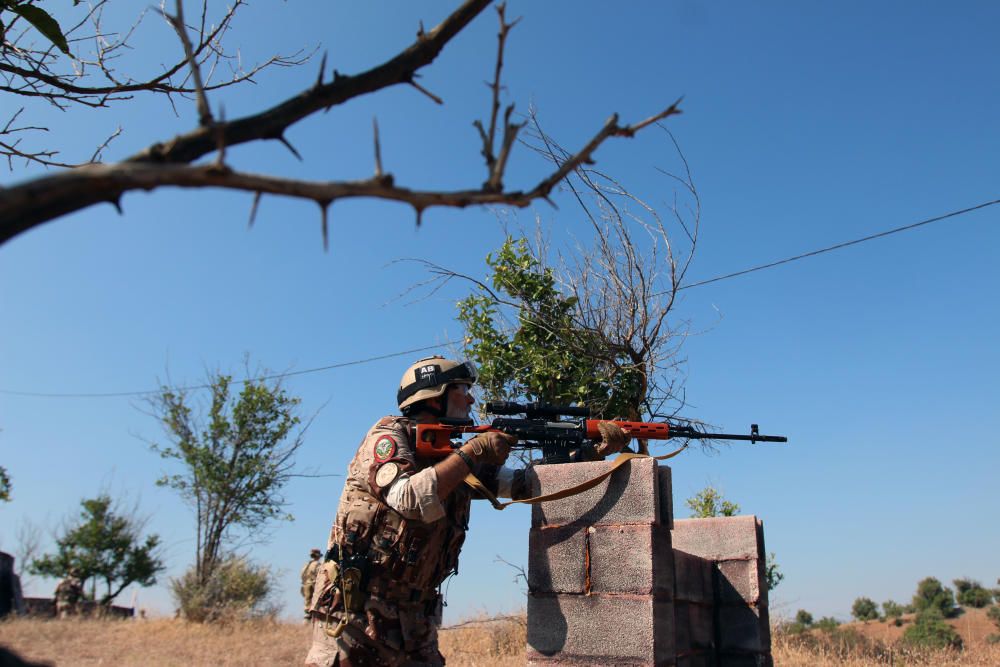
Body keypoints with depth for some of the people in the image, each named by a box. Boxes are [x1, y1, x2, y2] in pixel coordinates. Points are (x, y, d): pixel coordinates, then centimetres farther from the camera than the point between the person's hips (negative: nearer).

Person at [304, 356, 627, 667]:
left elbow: (523, 483, 8)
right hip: (355, 607, -6)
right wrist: (474, 452, -18)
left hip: (415, 617, 7)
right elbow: (410, 500, -25)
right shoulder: (388, 434, -8)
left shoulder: (456, 458, 11)